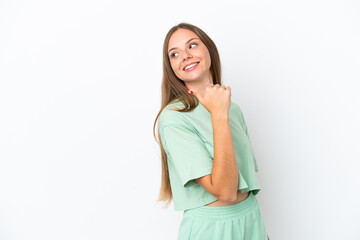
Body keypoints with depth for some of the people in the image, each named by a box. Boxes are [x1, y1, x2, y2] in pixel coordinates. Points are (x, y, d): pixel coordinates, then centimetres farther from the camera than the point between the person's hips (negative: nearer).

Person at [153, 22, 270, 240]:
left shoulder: (233, 109, 3)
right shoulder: (173, 117, -18)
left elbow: (249, 177, 11)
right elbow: (225, 191, -24)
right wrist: (219, 115, -24)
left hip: (252, 220, 6)